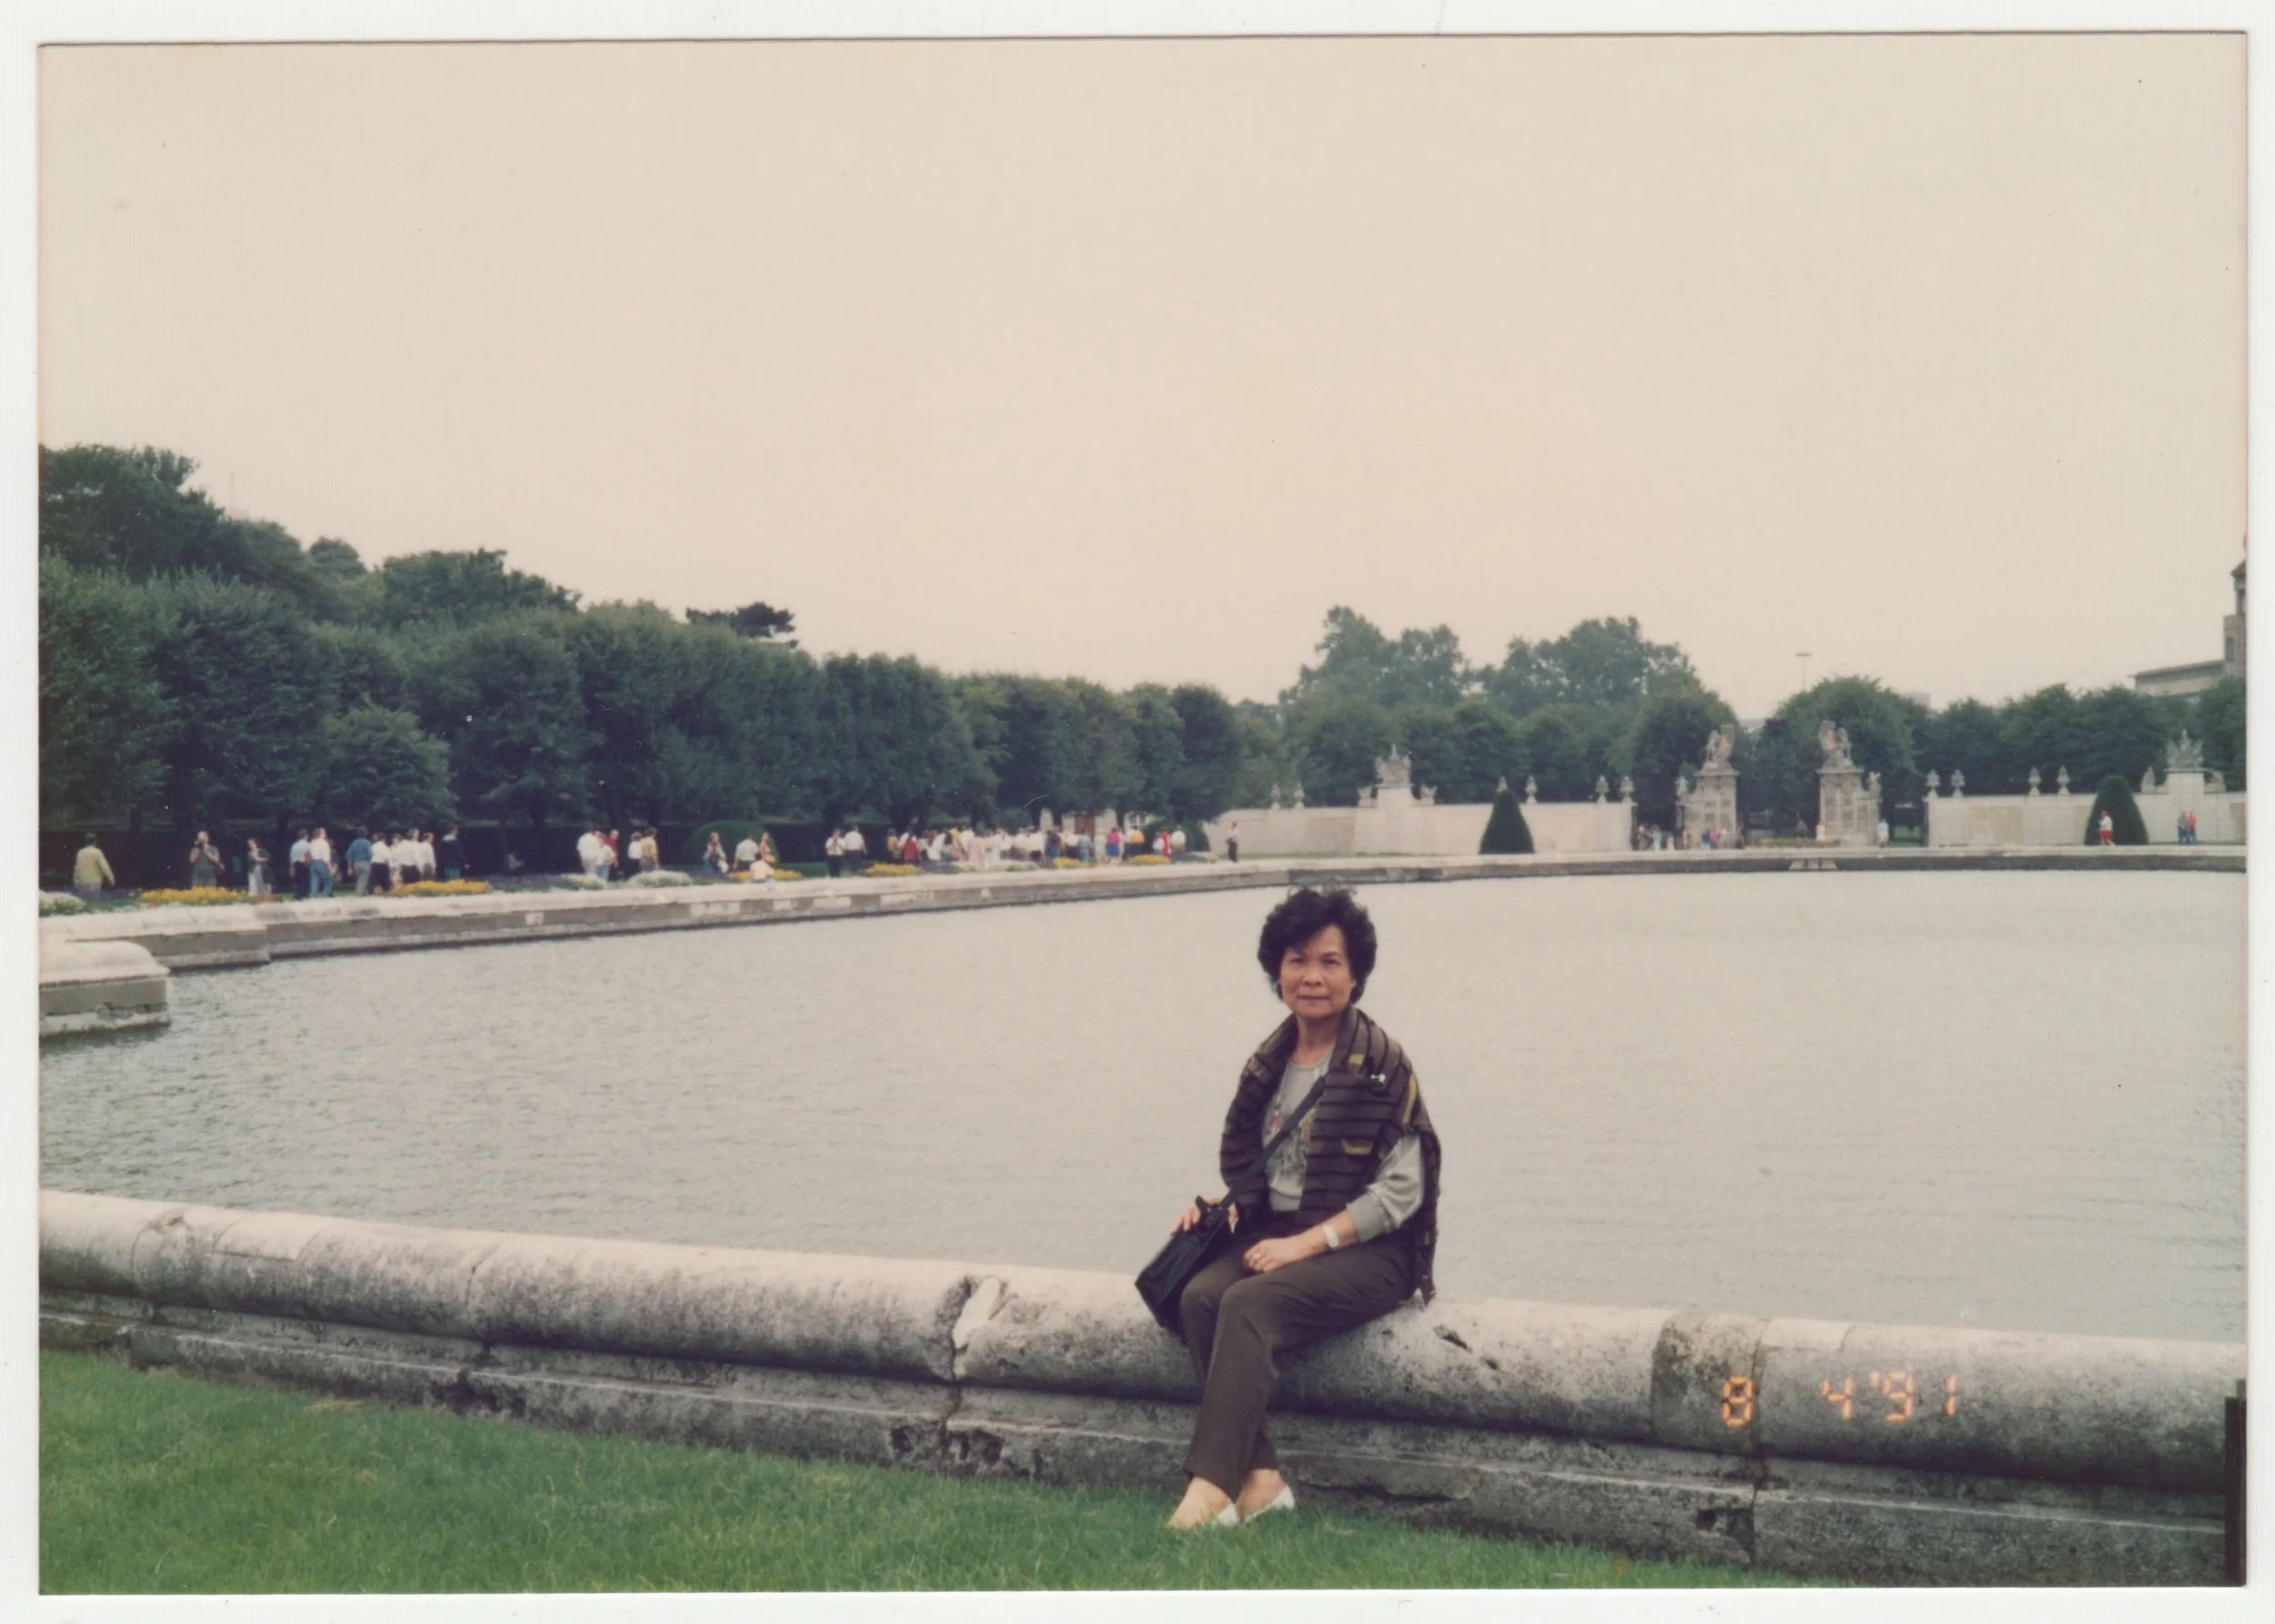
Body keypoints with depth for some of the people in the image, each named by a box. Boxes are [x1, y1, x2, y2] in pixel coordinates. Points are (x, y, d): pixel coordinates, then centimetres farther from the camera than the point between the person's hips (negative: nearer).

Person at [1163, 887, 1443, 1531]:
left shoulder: (1379, 1063, -7)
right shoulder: (1270, 1062, 11)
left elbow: (1402, 1189, -12)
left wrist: (1308, 1242, -18)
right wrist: (1221, 1204, -2)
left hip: (1367, 1252, -6)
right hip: (1277, 1232, 6)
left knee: (1250, 1302, -31)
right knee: (1200, 1295, -23)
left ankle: (1211, 1489, -33)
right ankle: (1259, 1478, -23)